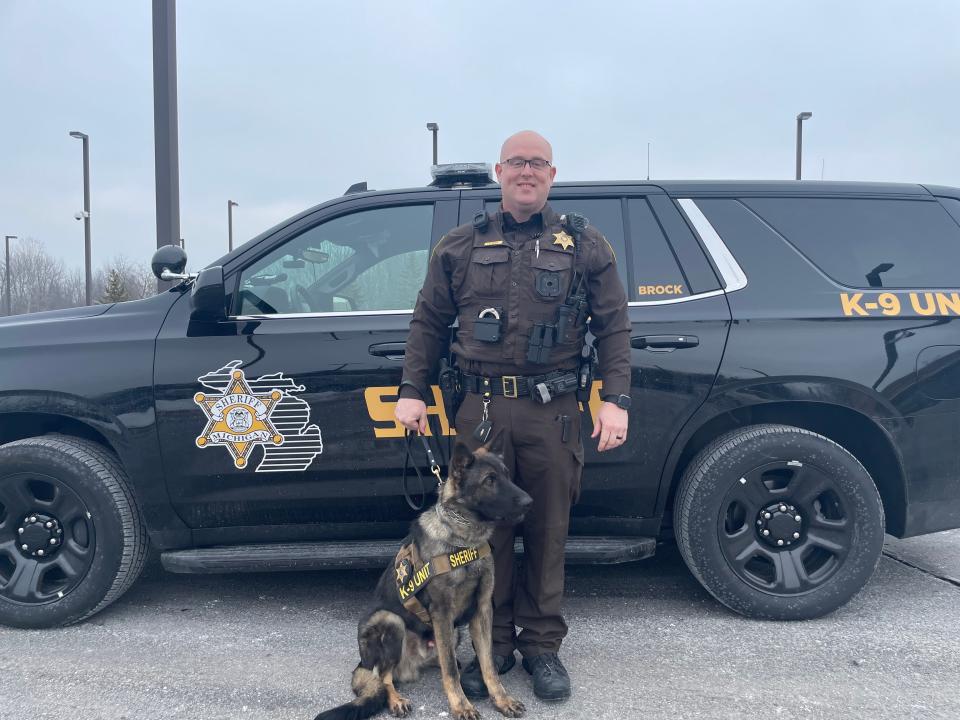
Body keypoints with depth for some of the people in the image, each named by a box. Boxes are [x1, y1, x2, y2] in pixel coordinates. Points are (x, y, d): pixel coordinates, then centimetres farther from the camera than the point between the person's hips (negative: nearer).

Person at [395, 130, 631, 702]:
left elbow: (614, 328, 6)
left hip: (554, 412, -1)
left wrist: (616, 400, -4)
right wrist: (412, 391, 4)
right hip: (482, 409, 1)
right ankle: (492, 643, 22)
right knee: (485, 529, 7)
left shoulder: (585, 246, 8)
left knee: (548, 532, 7)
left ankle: (543, 645, 23)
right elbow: (429, 323, 13)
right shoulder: (460, 247, 11)